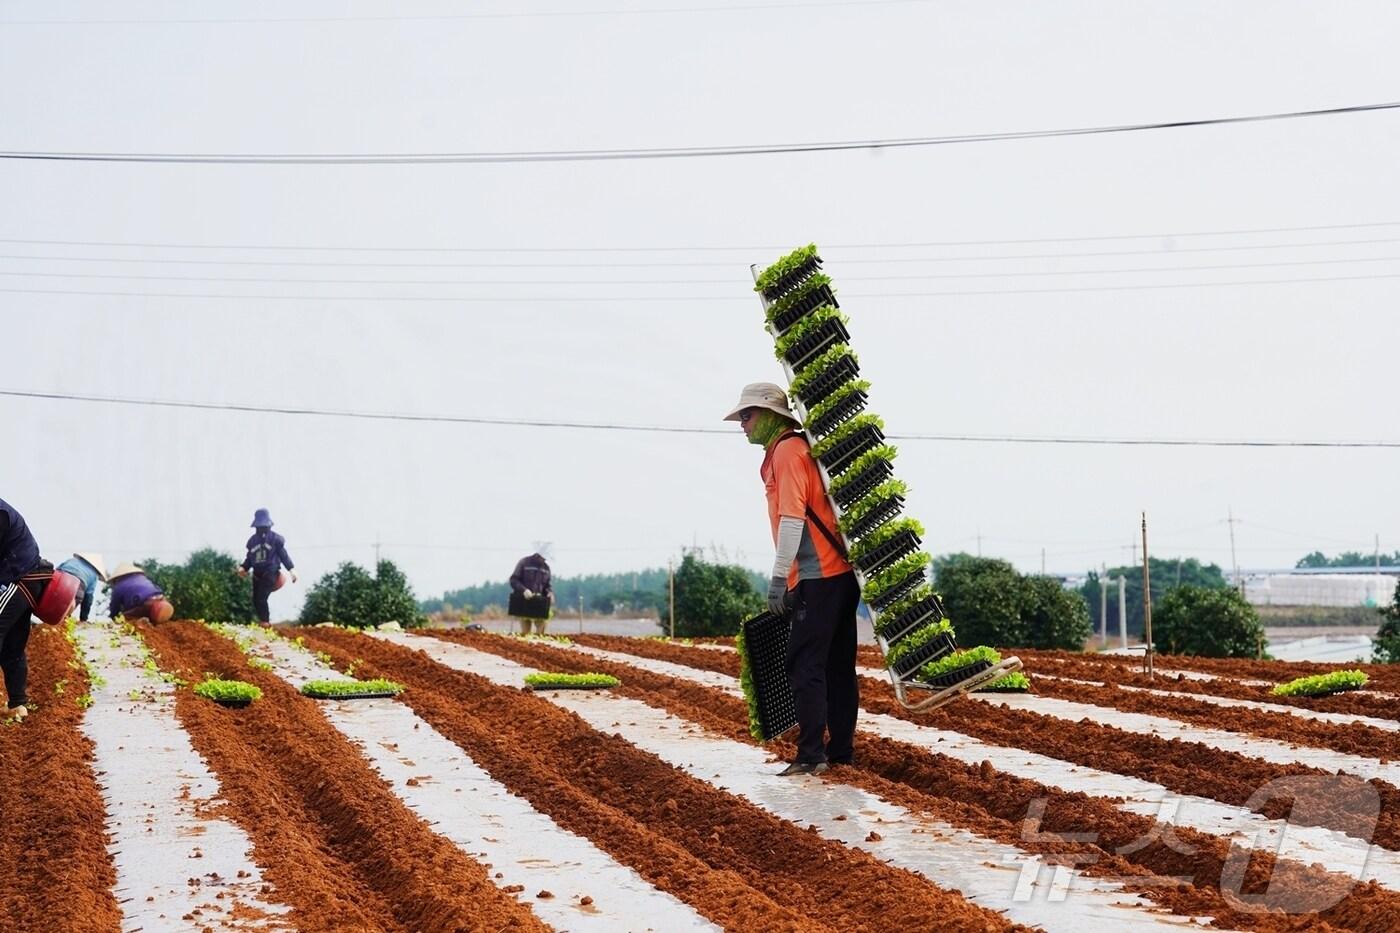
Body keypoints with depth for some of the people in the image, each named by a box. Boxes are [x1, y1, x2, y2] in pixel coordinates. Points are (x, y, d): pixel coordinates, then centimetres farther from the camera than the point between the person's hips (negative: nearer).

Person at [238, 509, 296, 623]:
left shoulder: (275, 538, -4)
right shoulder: (253, 540, 11)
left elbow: (283, 555, -2)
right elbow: (250, 557, 19)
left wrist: (291, 570, -9)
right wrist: (243, 568, 3)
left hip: (270, 573, -6)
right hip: (257, 574, 6)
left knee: (261, 598, -16)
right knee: (256, 599, 4)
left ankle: (264, 622, -10)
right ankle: (262, 620, 15)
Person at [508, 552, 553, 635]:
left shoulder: (546, 567, 11)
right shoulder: (524, 563, -3)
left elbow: (547, 584, 19)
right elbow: (513, 580, -6)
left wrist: (550, 592, -4)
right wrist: (524, 590, -22)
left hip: (539, 602, 4)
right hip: (524, 601, -4)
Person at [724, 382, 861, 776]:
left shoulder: (787, 451, -9)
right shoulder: (798, 449, 20)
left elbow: (792, 518, -18)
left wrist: (779, 577, -19)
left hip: (818, 577, -10)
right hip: (840, 571, 10)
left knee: (805, 666, -9)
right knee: (837, 666, 11)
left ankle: (811, 755, -11)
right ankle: (841, 750, 15)